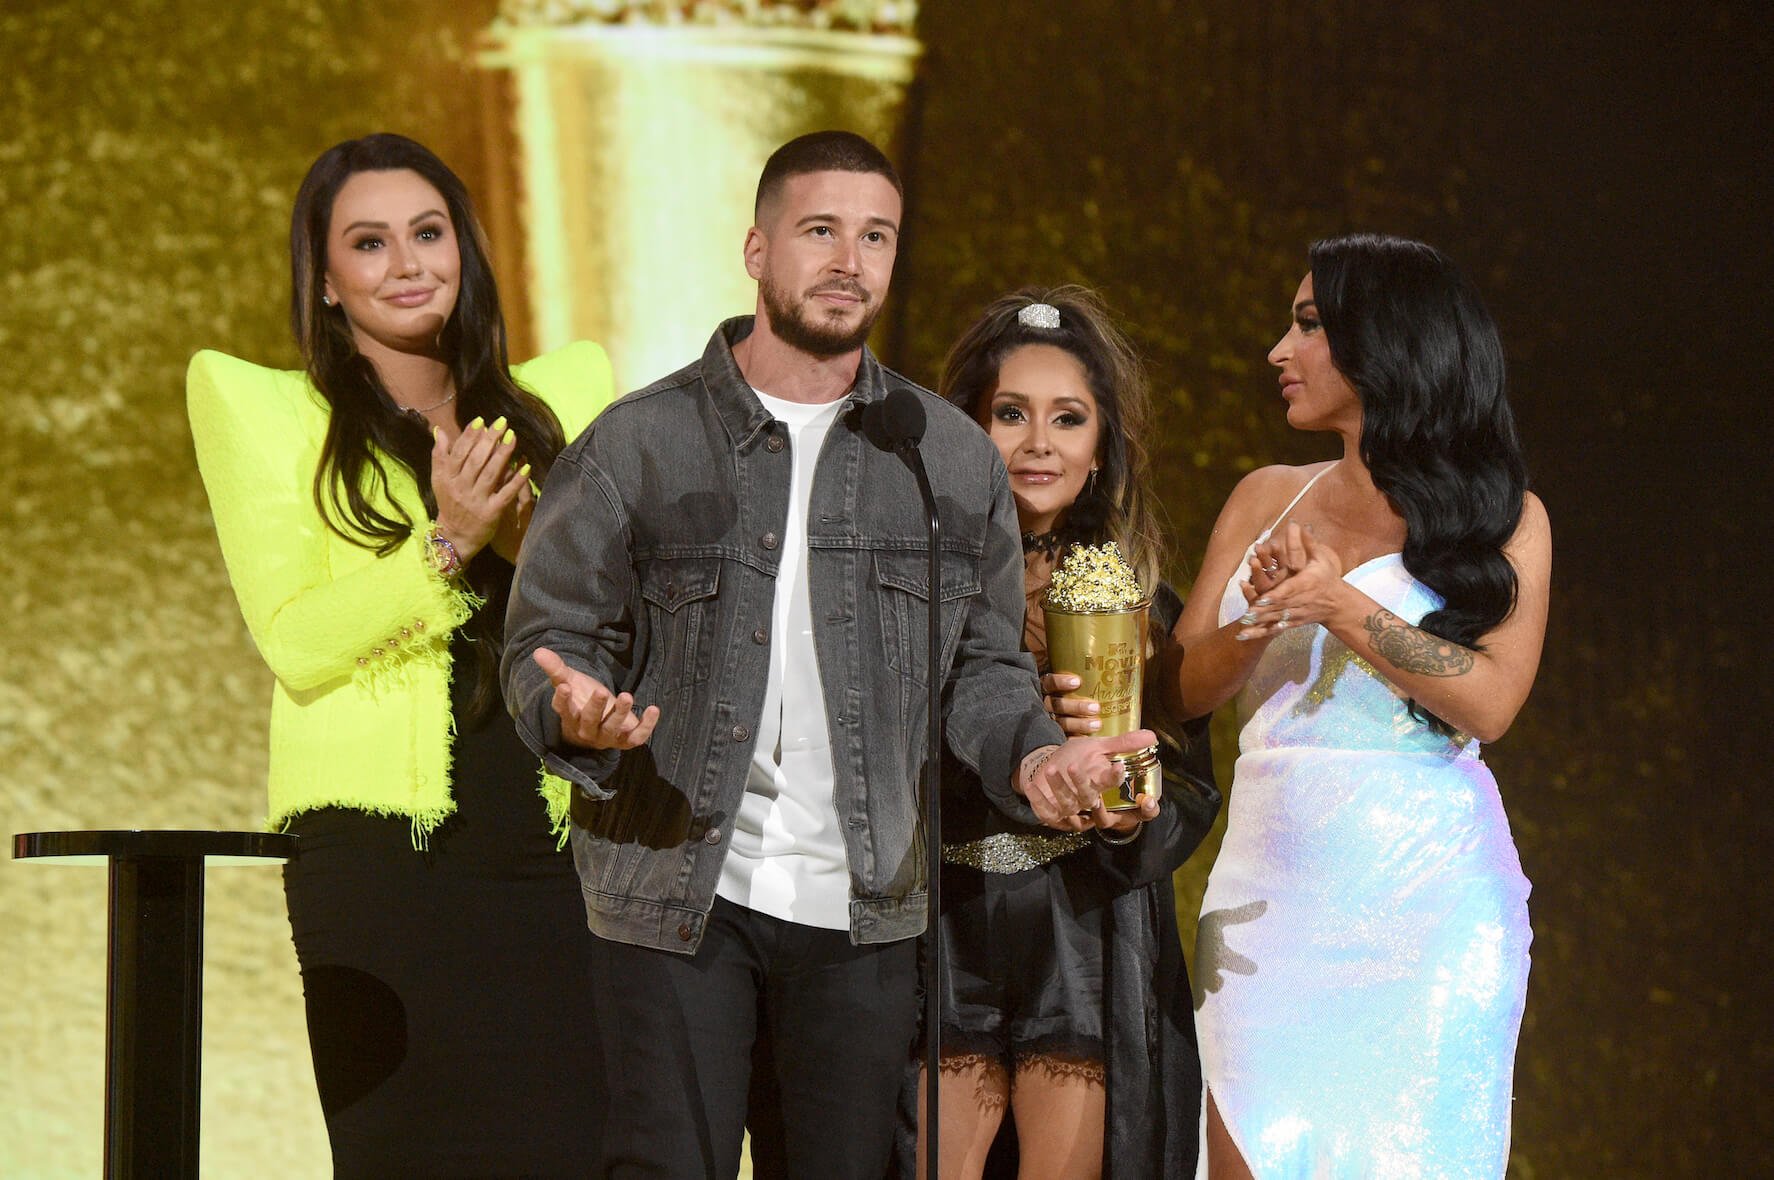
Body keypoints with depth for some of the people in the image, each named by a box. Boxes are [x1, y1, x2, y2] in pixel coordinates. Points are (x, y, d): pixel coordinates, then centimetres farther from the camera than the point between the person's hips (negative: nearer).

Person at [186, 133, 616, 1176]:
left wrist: (540, 551, -6)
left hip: (561, 850, 3)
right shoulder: (254, 404, 6)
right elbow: (296, 643, -4)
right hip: (385, 854, -3)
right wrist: (447, 543, -15)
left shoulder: (563, 395, 16)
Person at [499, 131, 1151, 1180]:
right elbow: (548, 640, 4)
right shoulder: (636, 444, 3)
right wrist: (577, 710, -18)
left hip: (865, 903, 2)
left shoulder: (953, 457, 11)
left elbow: (982, 666, 15)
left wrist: (1032, 753, -5)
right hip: (673, 889, -2)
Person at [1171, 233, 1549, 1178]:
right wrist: (1259, 622, -9)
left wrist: (1341, 606, -14)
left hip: (1422, 897, -3)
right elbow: (1181, 688, 10)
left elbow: (1489, 703, -9)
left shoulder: (1504, 517, 4)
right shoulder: (1265, 499, 16)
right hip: (1267, 896, 3)